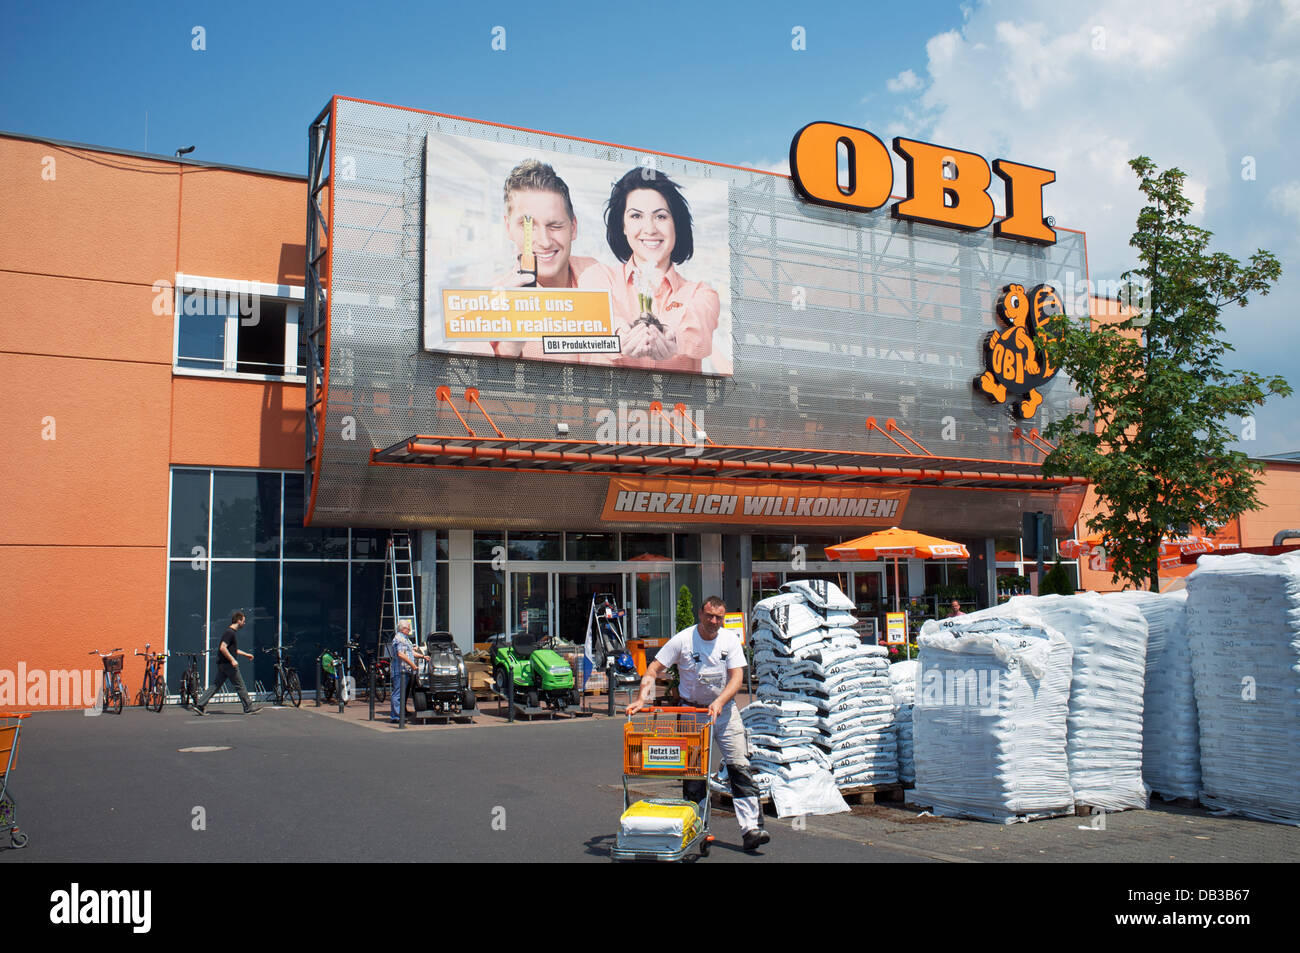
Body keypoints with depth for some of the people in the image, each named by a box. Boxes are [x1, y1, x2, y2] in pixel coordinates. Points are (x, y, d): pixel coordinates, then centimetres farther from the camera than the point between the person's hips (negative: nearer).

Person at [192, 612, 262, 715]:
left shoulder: (233, 632, 17)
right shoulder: (230, 632, -14)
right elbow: (222, 648, -23)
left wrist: (245, 654, 32)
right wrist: (232, 660, -23)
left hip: (222, 664, 10)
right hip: (228, 664, -10)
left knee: (216, 685, 9)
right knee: (240, 686, -2)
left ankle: (200, 705, 6)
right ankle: (249, 708, 5)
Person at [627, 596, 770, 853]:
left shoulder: (730, 639, -3)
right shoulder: (682, 640, -9)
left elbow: (737, 677, -10)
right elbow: (653, 669, -8)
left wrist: (719, 702, -26)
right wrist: (642, 698, -23)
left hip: (724, 710, 1)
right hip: (692, 710, -1)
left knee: (740, 766, -8)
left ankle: (751, 828, -8)